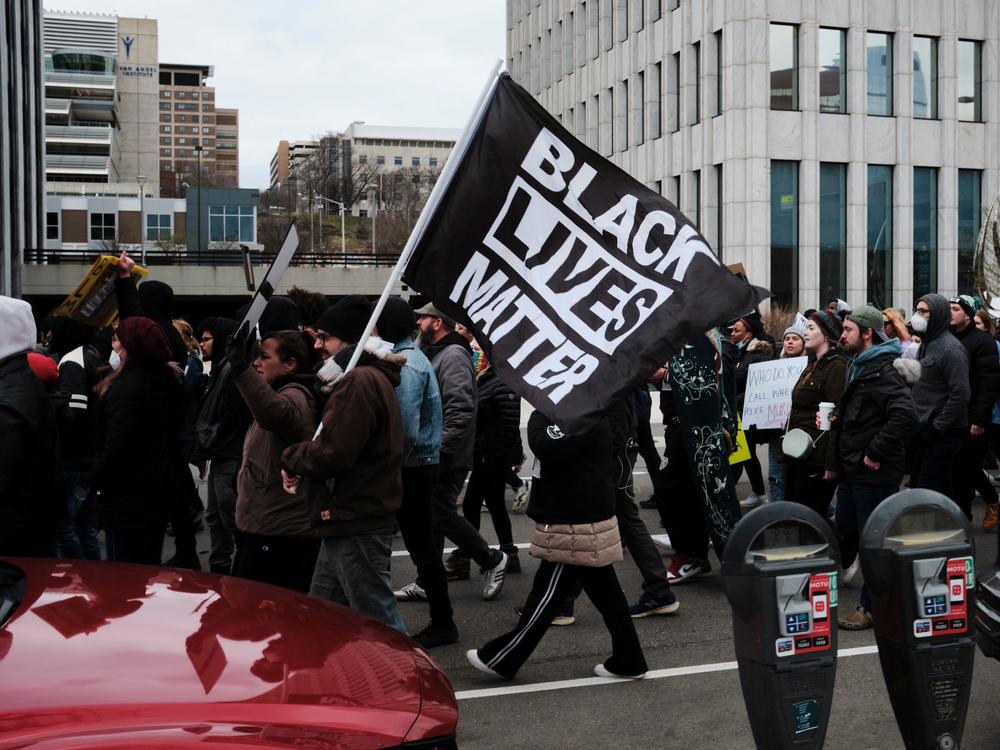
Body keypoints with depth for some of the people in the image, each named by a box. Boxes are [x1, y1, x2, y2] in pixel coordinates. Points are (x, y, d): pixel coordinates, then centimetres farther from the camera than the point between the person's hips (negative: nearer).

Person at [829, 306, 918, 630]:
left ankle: (872, 608, 13)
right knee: (843, 534, 18)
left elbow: (905, 416, -31)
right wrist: (837, 419, 10)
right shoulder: (859, 367, 14)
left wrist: (875, 452, -25)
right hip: (851, 471, 10)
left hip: (874, 475, -10)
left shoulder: (883, 371, -17)